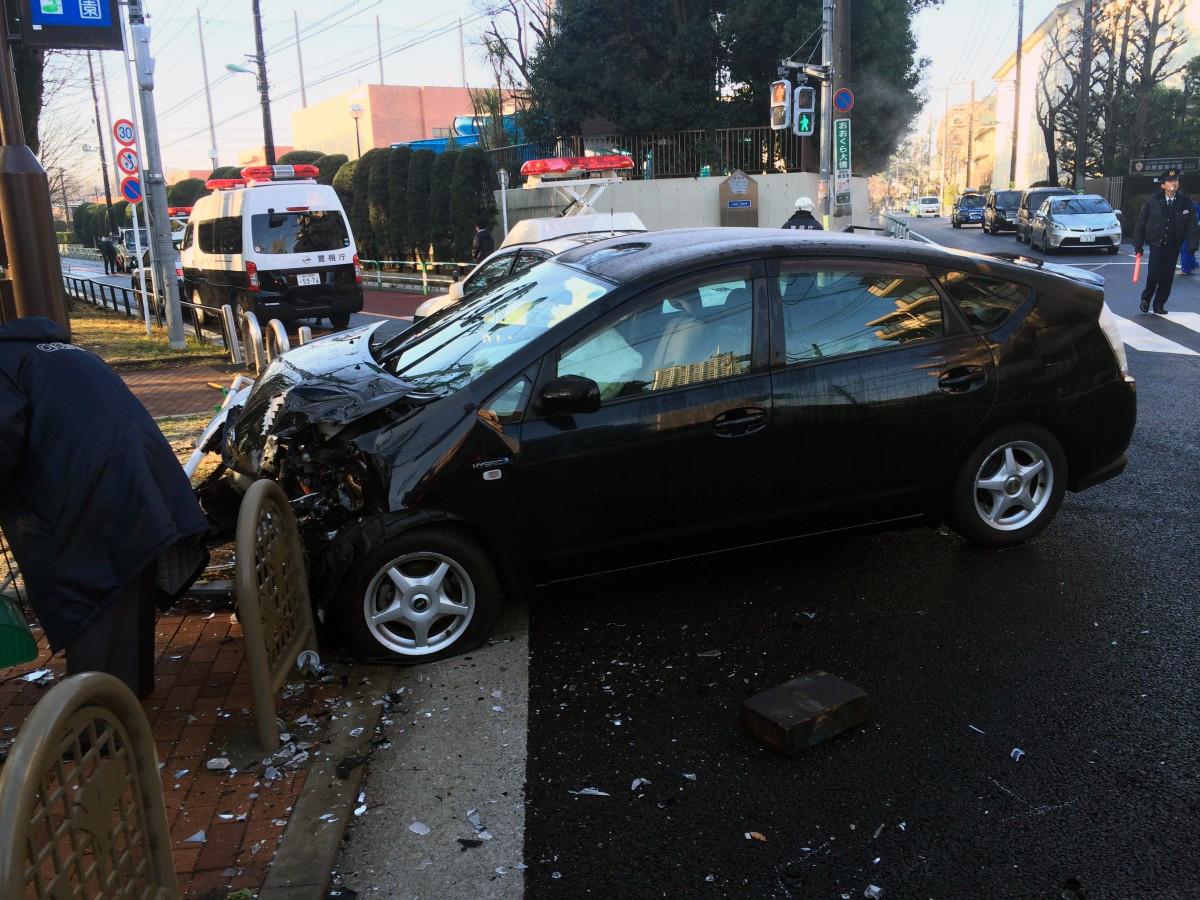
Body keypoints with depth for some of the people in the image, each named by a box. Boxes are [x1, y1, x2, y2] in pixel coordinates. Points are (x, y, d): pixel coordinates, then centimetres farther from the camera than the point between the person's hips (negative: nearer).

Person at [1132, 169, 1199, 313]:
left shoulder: (1186, 203, 2)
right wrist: (1138, 245, -1)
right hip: (1157, 245, -2)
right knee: (1153, 274, -10)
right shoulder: (1153, 202, -4)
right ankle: (1146, 299, 15)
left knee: (1168, 277, 4)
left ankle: (1159, 304, 15)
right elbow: (1140, 224, 1)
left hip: (1174, 246, 2)